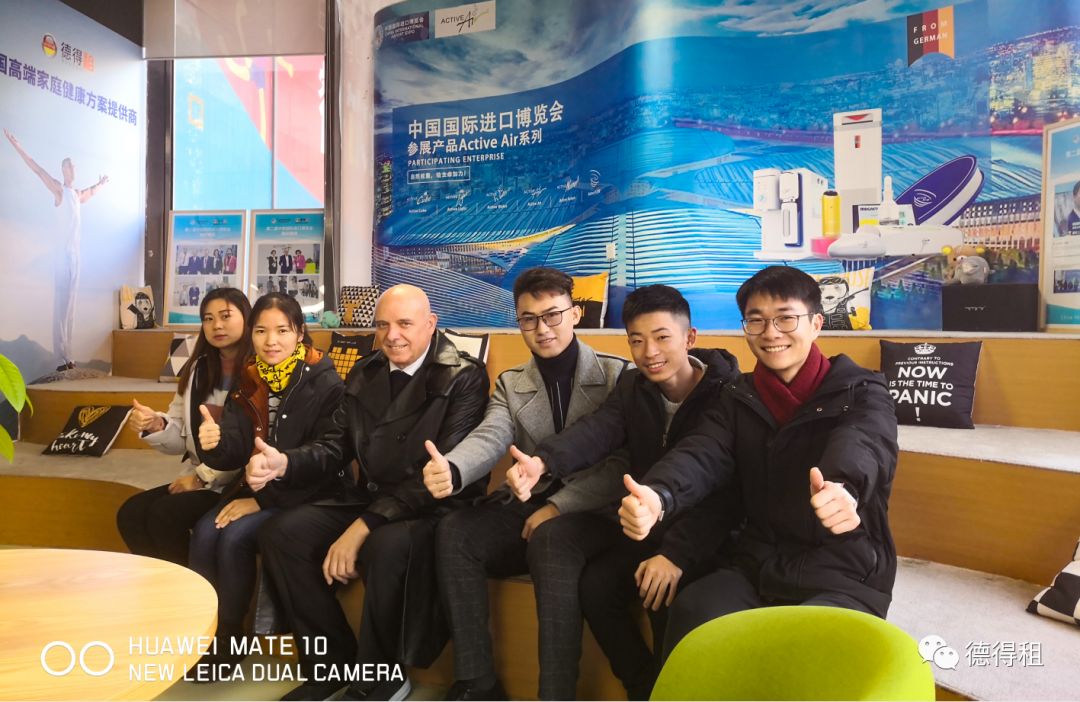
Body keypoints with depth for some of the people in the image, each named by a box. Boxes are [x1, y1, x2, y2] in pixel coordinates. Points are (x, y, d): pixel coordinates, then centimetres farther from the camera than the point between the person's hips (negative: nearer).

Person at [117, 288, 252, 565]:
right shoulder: (197, 370, 12)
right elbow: (181, 439, 11)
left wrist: (203, 477, -13)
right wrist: (155, 426, -10)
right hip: (197, 477, 7)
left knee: (164, 515, -21)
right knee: (130, 514, -9)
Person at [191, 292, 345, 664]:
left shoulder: (325, 384, -13)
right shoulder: (248, 381, 5)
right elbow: (236, 452, -1)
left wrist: (263, 500, -17)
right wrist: (216, 444, -26)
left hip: (305, 496, -5)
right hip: (255, 487, 6)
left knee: (235, 537, -24)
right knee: (204, 531, -19)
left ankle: (229, 636, -2)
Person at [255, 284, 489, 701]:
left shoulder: (464, 378, -12)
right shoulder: (364, 374, 10)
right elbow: (335, 447, 9)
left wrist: (363, 526, -26)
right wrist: (284, 464, -14)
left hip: (433, 510, -6)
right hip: (366, 499, 7)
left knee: (385, 548, -35)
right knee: (280, 533, -10)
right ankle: (334, 660, 8)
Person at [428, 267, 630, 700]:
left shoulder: (616, 375, -1)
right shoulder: (510, 383, 11)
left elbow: (620, 462, -11)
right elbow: (489, 438, -8)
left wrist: (558, 507, -22)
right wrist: (451, 471, -32)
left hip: (587, 513, -4)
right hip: (527, 507, 4)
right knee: (454, 532, -21)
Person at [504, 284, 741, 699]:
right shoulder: (633, 388, 4)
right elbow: (595, 431, -15)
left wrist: (677, 553, -37)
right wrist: (543, 461, -36)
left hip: (694, 531, -6)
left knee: (599, 582, -26)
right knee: (552, 535, -18)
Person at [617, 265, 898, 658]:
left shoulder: (862, 393, -4)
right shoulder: (737, 400, 7)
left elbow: (860, 446, -28)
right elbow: (701, 455, -12)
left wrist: (842, 490, -54)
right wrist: (656, 497, -37)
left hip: (846, 577, -2)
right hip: (759, 569, 3)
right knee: (692, 613, -25)